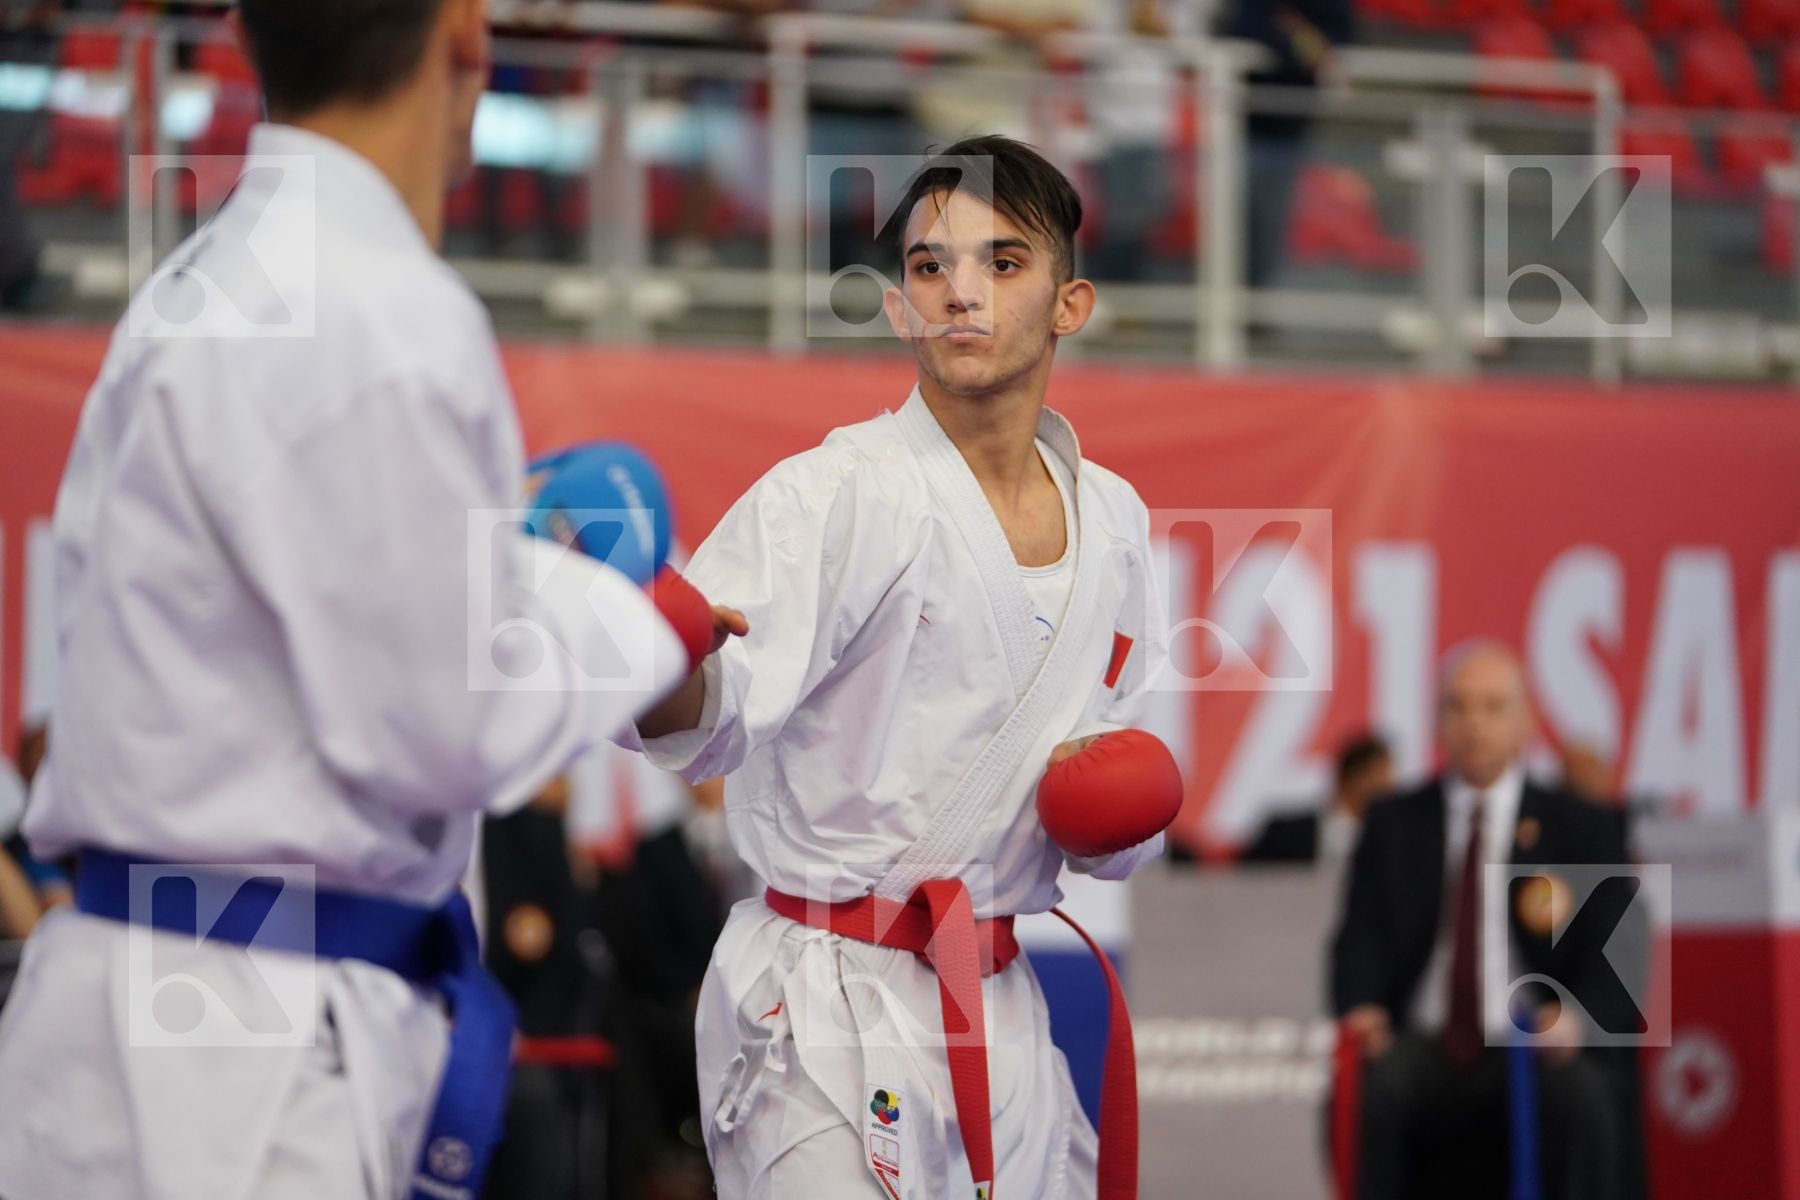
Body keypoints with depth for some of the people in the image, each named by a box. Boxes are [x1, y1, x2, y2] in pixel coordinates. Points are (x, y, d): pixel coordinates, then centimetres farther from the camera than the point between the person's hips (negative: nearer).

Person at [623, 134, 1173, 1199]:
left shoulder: (1111, 519, 9)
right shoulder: (838, 494, -10)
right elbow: (715, 712, -27)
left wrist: (1119, 811, -3)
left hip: (999, 1010, 6)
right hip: (824, 1011, -6)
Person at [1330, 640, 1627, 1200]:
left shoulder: (1576, 826, 12)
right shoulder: (1393, 823, 15)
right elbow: (1362, 936, 5)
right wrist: (1361, 1010, -17)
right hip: (1420, 1046, 1)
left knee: (1580, 1098, -33)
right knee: (1372, 1089, -32)